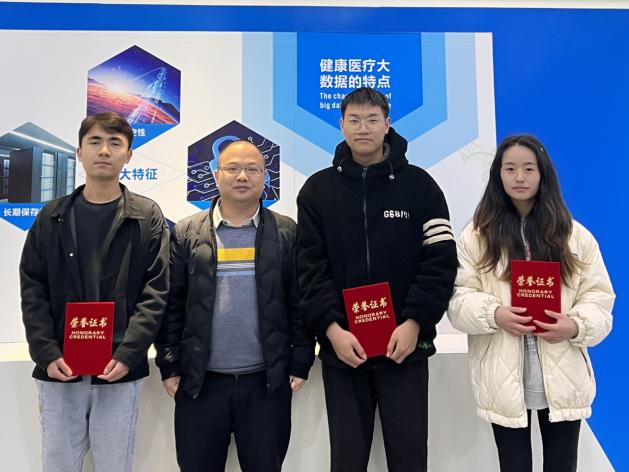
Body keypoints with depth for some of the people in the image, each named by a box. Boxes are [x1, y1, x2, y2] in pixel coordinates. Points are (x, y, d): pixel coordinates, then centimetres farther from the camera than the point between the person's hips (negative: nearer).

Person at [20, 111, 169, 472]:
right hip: (60, 370, 2)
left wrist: (127, 354, -14)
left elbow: (156, 292, -5)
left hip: (120, 370, -2)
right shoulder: (52, 217, 8)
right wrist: (47, 354, -8)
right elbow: (33, 290, 4)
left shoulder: (147, 216, 0)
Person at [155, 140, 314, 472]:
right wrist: (170, 366, 1)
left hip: (268, 381, 0)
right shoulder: (186, 233, 2)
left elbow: (300, 302, 1)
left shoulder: (288, 233, 1)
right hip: (199, 381, 1)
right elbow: (171, 304, 2)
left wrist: (300, 364, -1)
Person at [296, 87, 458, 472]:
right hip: (341, 347, 1)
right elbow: (310, 268, -2)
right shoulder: (318, 189, 4)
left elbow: (440, 261, -2)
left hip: (405, 345, 0)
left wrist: (414, 322, -12)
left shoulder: (419, 185, 3)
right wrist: (331, 328, -12)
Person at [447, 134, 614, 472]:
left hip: (562, 379, 2)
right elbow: (458, 297, -3)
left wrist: (577, 324, -16)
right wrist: (494, 314, -21)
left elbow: (598, 295, 3)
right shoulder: (477, 235, 2)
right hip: (504, 380, -1)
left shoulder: (574, 235, 6)